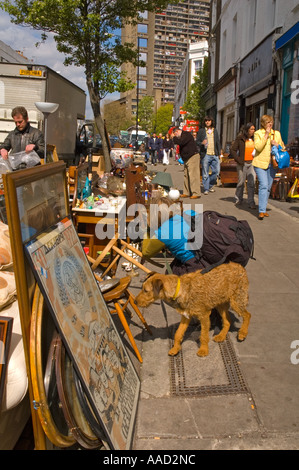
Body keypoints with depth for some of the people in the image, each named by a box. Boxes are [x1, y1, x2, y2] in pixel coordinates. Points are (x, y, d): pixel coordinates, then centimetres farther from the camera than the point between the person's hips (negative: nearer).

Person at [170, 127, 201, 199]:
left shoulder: (187, 134, -12)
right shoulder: (182, 136, 19)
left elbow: (180, 142, -24)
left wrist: (173, 137, -10)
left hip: (193, 157, -11)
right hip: (186, 158, 11)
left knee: (193, 175, -12)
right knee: (186, 175, 9)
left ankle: (196, 193, -12)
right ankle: (187, 192, 14)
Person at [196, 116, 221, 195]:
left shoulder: (215, 131, 17)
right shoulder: (201, 131, 5)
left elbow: (218, 142, 21)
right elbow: (197, 141, 3)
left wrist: (219, 152, 13)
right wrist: (202, 143, -18)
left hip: (214, 155, 3)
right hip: (205, 155, -3)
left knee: (216, 171, 0)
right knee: (205, 173, -2)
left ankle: (211, 185, 20)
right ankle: (206, 189, 8)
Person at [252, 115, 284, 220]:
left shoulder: (277, 133, 12)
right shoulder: (258, 133, -1)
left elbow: (283, 147, 17)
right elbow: (258, 147, -15)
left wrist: (277, 144, -4)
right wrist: (266, 135, -15)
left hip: (272, 164, 5)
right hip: (260, 163, -5)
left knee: (268, 187, 9)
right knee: (263, 186, -16)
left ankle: (263, 209, 21)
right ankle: (261, 211, -17)